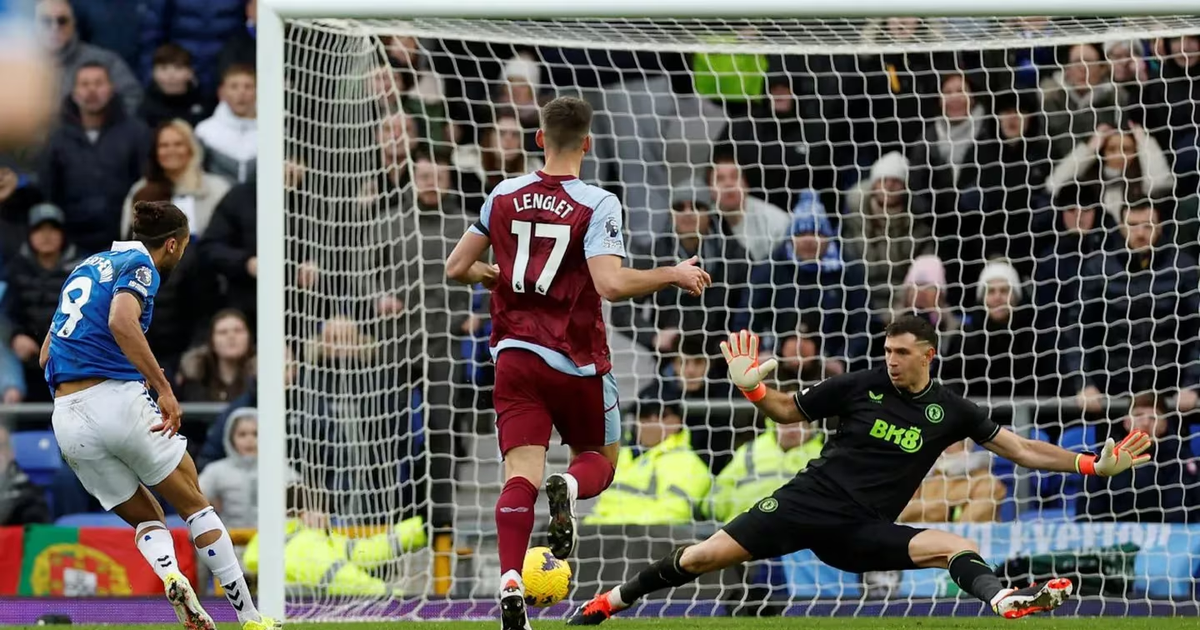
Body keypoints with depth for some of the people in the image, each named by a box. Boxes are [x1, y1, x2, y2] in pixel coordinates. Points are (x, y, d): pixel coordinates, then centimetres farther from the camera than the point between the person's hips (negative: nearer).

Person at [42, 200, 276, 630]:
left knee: (145, 518, 18)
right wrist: (163, 387, -23)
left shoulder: (85, 268, 22)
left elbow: (46, 356, 22)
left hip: (67, 417, 6)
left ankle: (170, 577, -13)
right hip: (118, 398, -6)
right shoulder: (140, 265, -1)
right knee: (195, 505, 8)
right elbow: (121, 321, -23)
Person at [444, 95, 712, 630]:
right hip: (577, 364, -3)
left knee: (520, 474, -6)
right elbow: (611, 284, -22)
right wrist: (674, 275, -9)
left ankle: (510, 580, -30)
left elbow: (457, 267, 11)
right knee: (600, 460, 19)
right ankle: (568, 489, -19)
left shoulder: (504, 196, 4)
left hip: (515, 357, 3)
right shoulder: (596, 205, -10)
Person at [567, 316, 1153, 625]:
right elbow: (789, 412, 12)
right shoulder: (861, 386, 1)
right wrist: (751, 388, -8)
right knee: (707, 555, -15)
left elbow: (1022, 449, 8)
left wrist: (1093, 464, 0)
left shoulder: (950, 410, 6)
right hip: (811, 500, -2)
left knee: (956, 547, -22)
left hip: (863, 532, 2)